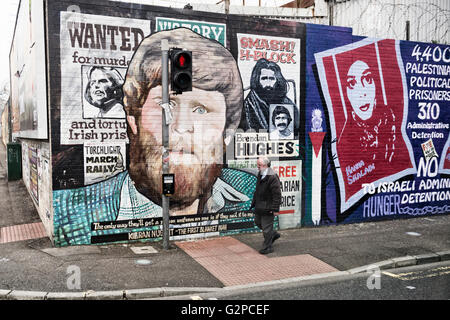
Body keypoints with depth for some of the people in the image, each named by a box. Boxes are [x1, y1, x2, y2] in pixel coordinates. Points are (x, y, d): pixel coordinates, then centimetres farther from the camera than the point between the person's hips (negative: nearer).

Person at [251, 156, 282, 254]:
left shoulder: (272, 177, -22)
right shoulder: (260, 175, 9)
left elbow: (277, 194, -22)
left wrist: (275, 209, -22)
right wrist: (254, 202, 22)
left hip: (268, 208, -10)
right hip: (259, 207, 10)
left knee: (266, 228, 0)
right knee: (258, 222, 22)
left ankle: (268, 247, 16)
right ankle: (273, 234, 40)